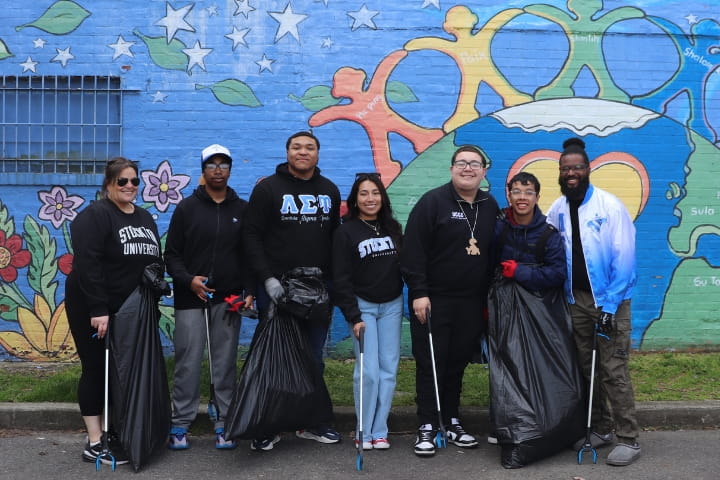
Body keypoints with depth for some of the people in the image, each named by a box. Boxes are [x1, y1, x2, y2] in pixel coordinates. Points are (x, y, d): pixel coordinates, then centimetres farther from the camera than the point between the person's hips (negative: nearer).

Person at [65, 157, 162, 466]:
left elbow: (154, 261, 17)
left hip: (130, 311, 7)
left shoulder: (145, 218, 13)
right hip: (94, 309, -7)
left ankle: (116, 435, 20)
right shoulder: (95, 216, -11)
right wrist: (98, 309, -26)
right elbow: (87, 265, -20)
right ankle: (95, 443, 6)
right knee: (97, 371, -2)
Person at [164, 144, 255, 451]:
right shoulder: (187, 208, 5)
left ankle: (223, 424, 12)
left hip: (228, 300, 1)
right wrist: (188, 280, -14)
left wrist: (249, 291, -3)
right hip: (190, 299, -1)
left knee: (226, 364, 4)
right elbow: (171, 254, 3)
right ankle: (180, 424, 9)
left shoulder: (242, 210, 10)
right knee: (187, 363, 0)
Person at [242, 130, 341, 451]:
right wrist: (268, 279, -14)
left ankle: (312, 423, 21)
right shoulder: (268, 188, -2)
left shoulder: (329, 191, 12)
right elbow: (252, 236, -6)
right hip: (277, 289, -4)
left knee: (314, 360, 11)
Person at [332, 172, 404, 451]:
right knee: (368, 370, -8)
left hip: (392, 305, 4)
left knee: (389, 368, 1)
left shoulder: (393, 228, 8)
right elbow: (341, 279, -7)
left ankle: (379, 431, 10)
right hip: (362, 305, -4)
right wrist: (353, 317, -12)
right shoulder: (346, 232, -5)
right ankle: (364, 432, 6)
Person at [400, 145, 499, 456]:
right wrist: (418, 292, -16)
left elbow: (495, 252, 16)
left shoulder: (490, 206, 10)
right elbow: (413, 250, -11)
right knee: (430, 364, 0)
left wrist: (490, 297, 13)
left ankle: (452, 423, 23)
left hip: (472, 301, 5)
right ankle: (427, 427, 9)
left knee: (459, 363, 11)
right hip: (433, 299, -4)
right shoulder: (433, 202, -7)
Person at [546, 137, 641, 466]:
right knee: (585, 368, 12)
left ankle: (628, 440, 3)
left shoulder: (609, 205, -11)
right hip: (576, 299, 6)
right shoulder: (557, 210, 4)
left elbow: (623, 257, -14)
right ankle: (601, 429, 25)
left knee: (613, 370, -6)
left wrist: (610, 306, -17)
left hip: (609, 299, -5)